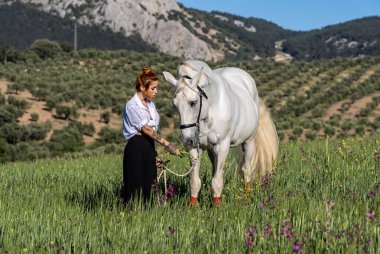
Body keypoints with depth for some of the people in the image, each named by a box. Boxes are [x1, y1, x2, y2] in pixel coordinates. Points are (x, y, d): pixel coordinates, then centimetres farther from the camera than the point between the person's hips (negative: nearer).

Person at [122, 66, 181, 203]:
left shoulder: (150, 104, 12)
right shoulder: (132, 106, -12)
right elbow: (146, 129, -18)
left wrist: (154, 152, 13)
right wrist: (167, 144, -21)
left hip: (149, 146, 8)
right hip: (136, 147, -8)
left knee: (150, 185, 6)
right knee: (136, 188, -6)